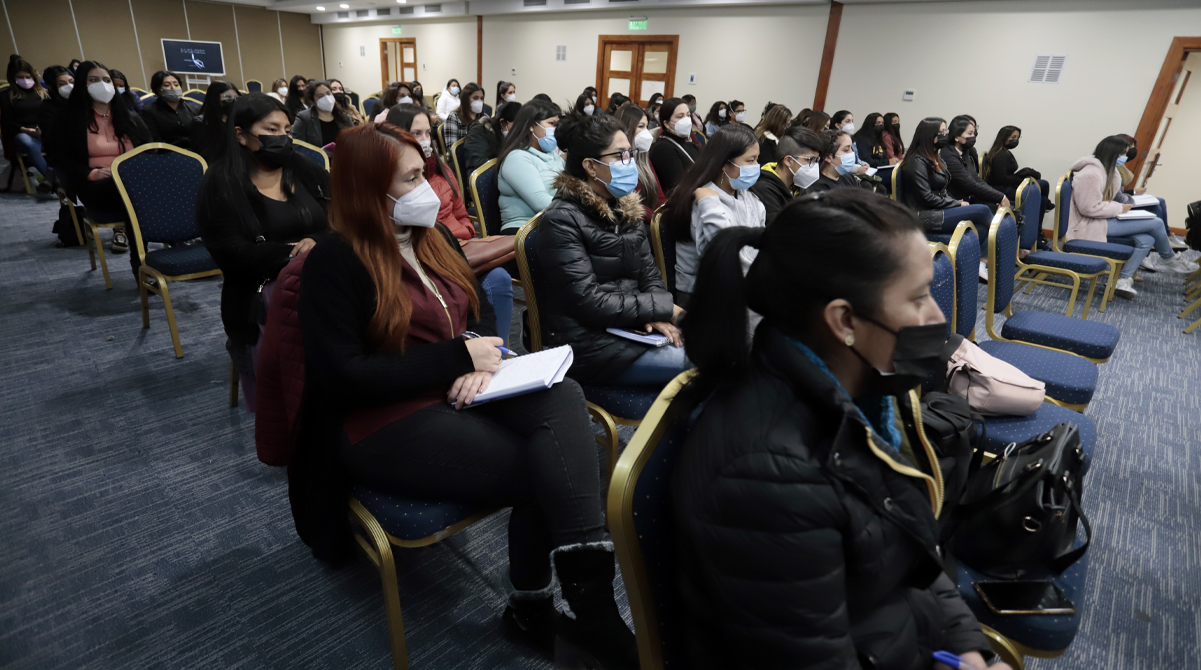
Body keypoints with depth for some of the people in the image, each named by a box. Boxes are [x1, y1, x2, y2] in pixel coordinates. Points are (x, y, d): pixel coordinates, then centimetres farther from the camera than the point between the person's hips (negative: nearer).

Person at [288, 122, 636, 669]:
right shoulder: (334, 263, -8)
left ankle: (589, 599, -25)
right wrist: (457, 358, -17)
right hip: (389, 423, -6)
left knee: (562, 398, -25)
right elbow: (343, 378, -15)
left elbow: (481, 309, 18)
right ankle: (534, 610, -4)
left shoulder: (432, 237, 13)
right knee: (543, 469, -22)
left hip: (460, 395, 6)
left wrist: (480, 360, -7)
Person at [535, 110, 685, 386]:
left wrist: (657, 316, -9)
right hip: (589, 340, -7)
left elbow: (649, 272, 12)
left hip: (634, 327, 8)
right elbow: (588, 302, -19)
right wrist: (662, 308, -14)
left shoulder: (626, 208, 10)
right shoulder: (562, 220, -13)